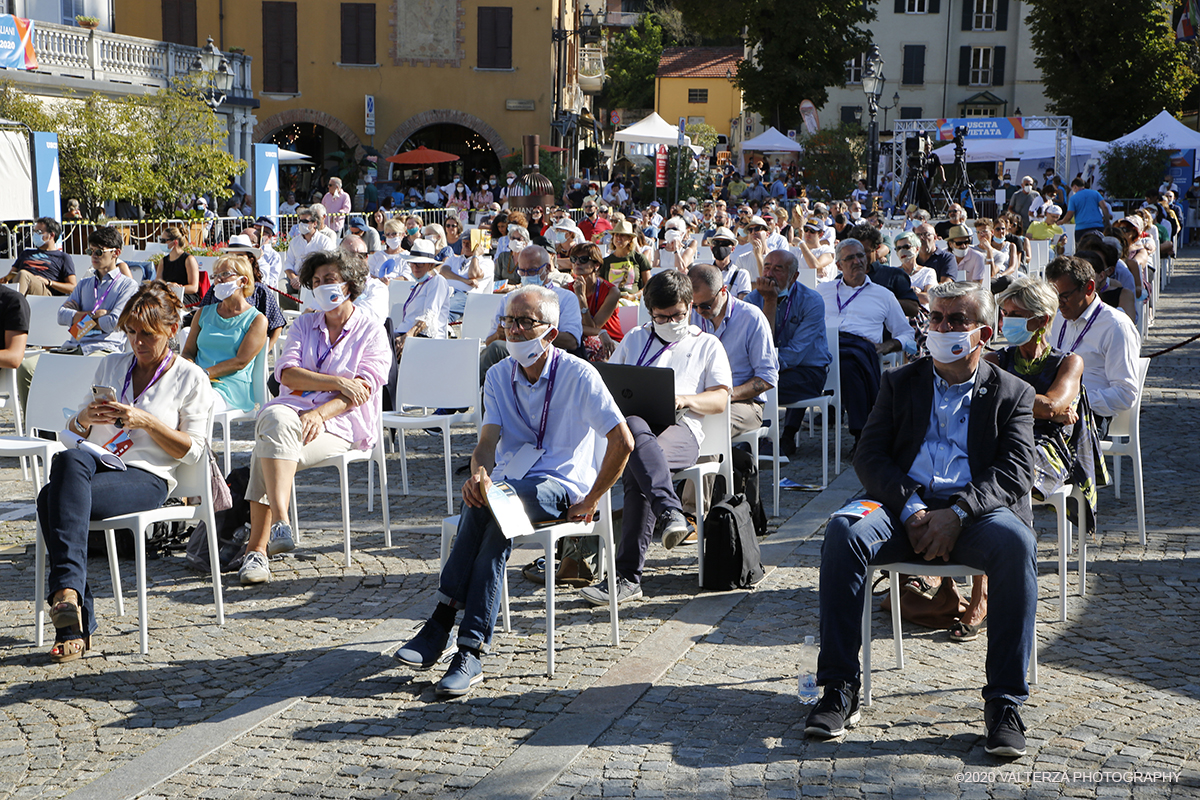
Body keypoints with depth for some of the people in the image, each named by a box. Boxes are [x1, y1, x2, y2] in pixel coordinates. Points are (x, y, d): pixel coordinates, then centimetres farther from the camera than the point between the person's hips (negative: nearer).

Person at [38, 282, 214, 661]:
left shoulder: (190, 378, 9)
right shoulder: (111, 365, 23)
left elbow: (194, 449, 1)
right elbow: (73, 430, 23)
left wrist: (146, 421, -11)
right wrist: (86, 418, -1)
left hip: (147, 477, -4)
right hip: (96, 464, 4)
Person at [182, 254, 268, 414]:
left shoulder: (257, 320, 6)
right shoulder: (204, 313, 23)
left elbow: (240, 362, -5)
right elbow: (188, 351, 18)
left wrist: (205, 373, -16)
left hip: (231, 387, -4)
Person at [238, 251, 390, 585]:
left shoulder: (371, 331, 7)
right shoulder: (303, 324, 20)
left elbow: (363, 389, -7)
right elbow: (287, 372, 3)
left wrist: (320, 413, -22)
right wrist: (337, 383, -11)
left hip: (340, 421, -4)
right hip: (293, 407, 4)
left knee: (268, 449, -30)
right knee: (274, 418, -35)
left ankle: (257, 548, -33)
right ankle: (280, 521, -42)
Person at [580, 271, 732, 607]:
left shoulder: (707, 345, 24)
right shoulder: (635, 339, 33)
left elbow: (720, 400, 13)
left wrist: (684, 399, -7)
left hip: (680, 429, -2)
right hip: (629, 420, 2)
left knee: (637, 471, -38)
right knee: (633, 429, -41)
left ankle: (628, 575, -42)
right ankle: (670, 511, -56)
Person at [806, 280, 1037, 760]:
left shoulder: (1012, 394, 15)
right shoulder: (901, 382, 20)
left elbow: (1015, 474, 1)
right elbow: (869, 456, 9)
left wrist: (956, 513, -17)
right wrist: (909, 509, -11)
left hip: (975, 510, -1)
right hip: (905, 506, 1)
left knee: (1015, 543, -35)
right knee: (844, 530, -30)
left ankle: (1005, 703, -29)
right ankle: (839, 690, -26)